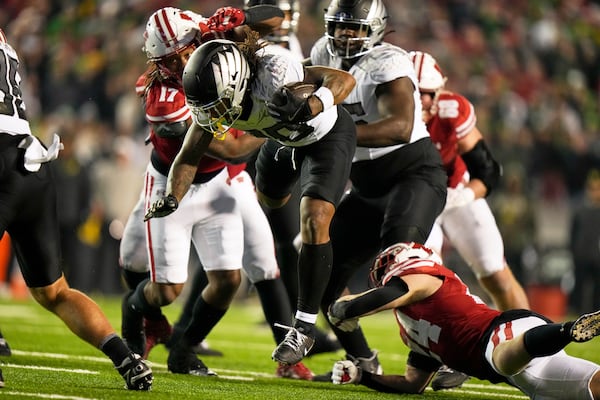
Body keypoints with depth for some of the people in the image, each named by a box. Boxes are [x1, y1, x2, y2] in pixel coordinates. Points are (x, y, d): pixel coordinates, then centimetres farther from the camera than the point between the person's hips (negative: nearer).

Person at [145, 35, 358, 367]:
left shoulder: (272, 75, -42)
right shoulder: (212, 100, -22)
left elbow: (343, 79, -46)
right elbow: (189, 156, -13)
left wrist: (308, 108, -63)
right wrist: (172, 198, -30)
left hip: (328, 136, -7)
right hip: (284, 139, 7)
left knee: (314, 222, -20)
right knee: (269, 199, 29)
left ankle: (303, 328, -11)